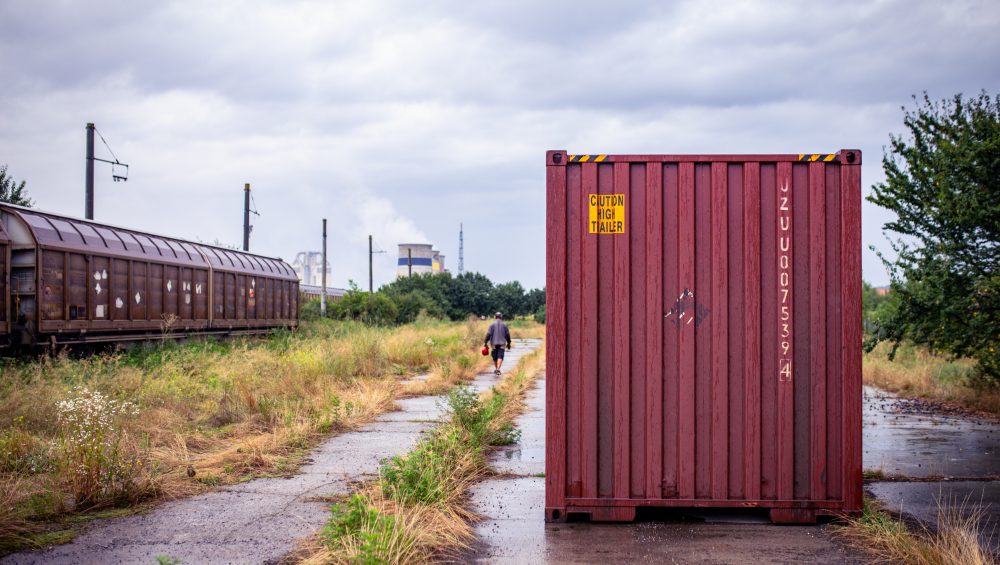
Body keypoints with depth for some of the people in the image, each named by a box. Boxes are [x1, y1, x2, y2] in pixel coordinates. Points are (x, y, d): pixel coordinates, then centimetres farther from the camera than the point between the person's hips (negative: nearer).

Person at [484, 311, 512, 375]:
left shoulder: (492, 324, -2)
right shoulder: (504, 324, 3)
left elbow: (488, 334, -7)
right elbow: (507, 334, 7)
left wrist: (485, 342, -4)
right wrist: (508, 343, 19)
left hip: (494, 343, 0)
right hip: (502, 343, 0)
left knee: (495, 357, 13)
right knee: (500, 357, -6)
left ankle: (496, 369, 24)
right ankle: (498, 369, -24)